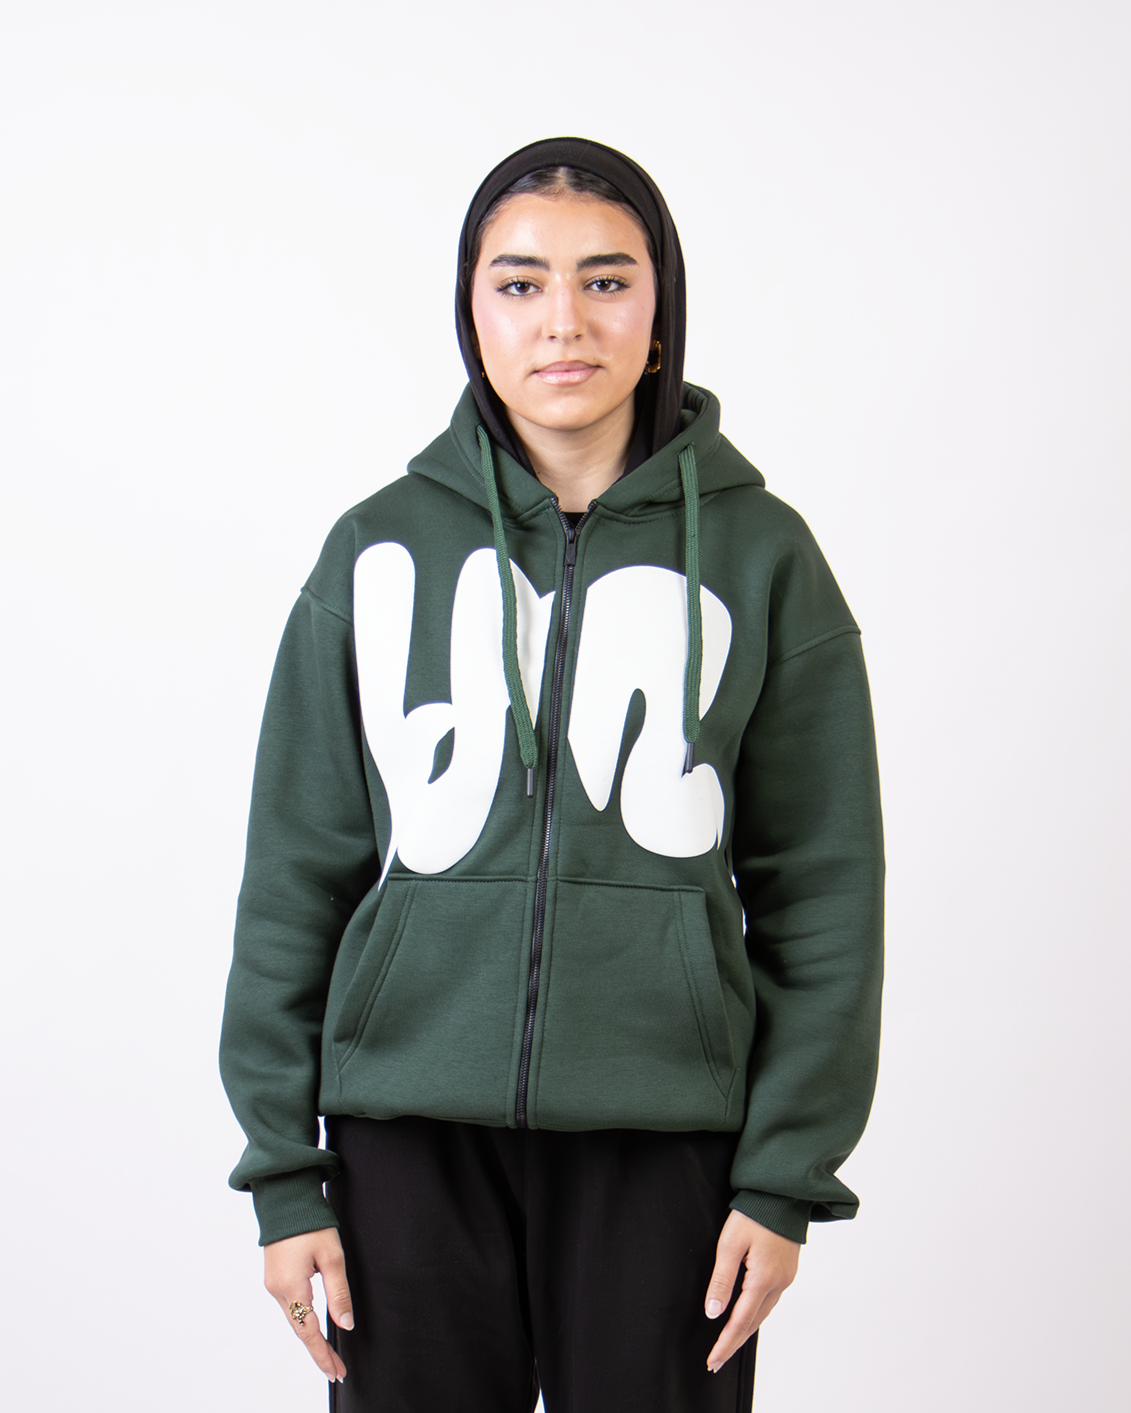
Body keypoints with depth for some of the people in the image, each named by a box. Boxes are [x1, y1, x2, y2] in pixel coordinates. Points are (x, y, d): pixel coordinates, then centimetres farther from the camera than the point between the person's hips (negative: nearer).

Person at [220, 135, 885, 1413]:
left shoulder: (758, 553, 2)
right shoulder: (379, 550, 3)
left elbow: (821, 888, 4)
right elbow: (296, 876, 6)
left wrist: (786, 1174, -1)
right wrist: (282, 1173, 3)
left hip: (665, 1134, 0)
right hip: (412, 1128, 1)